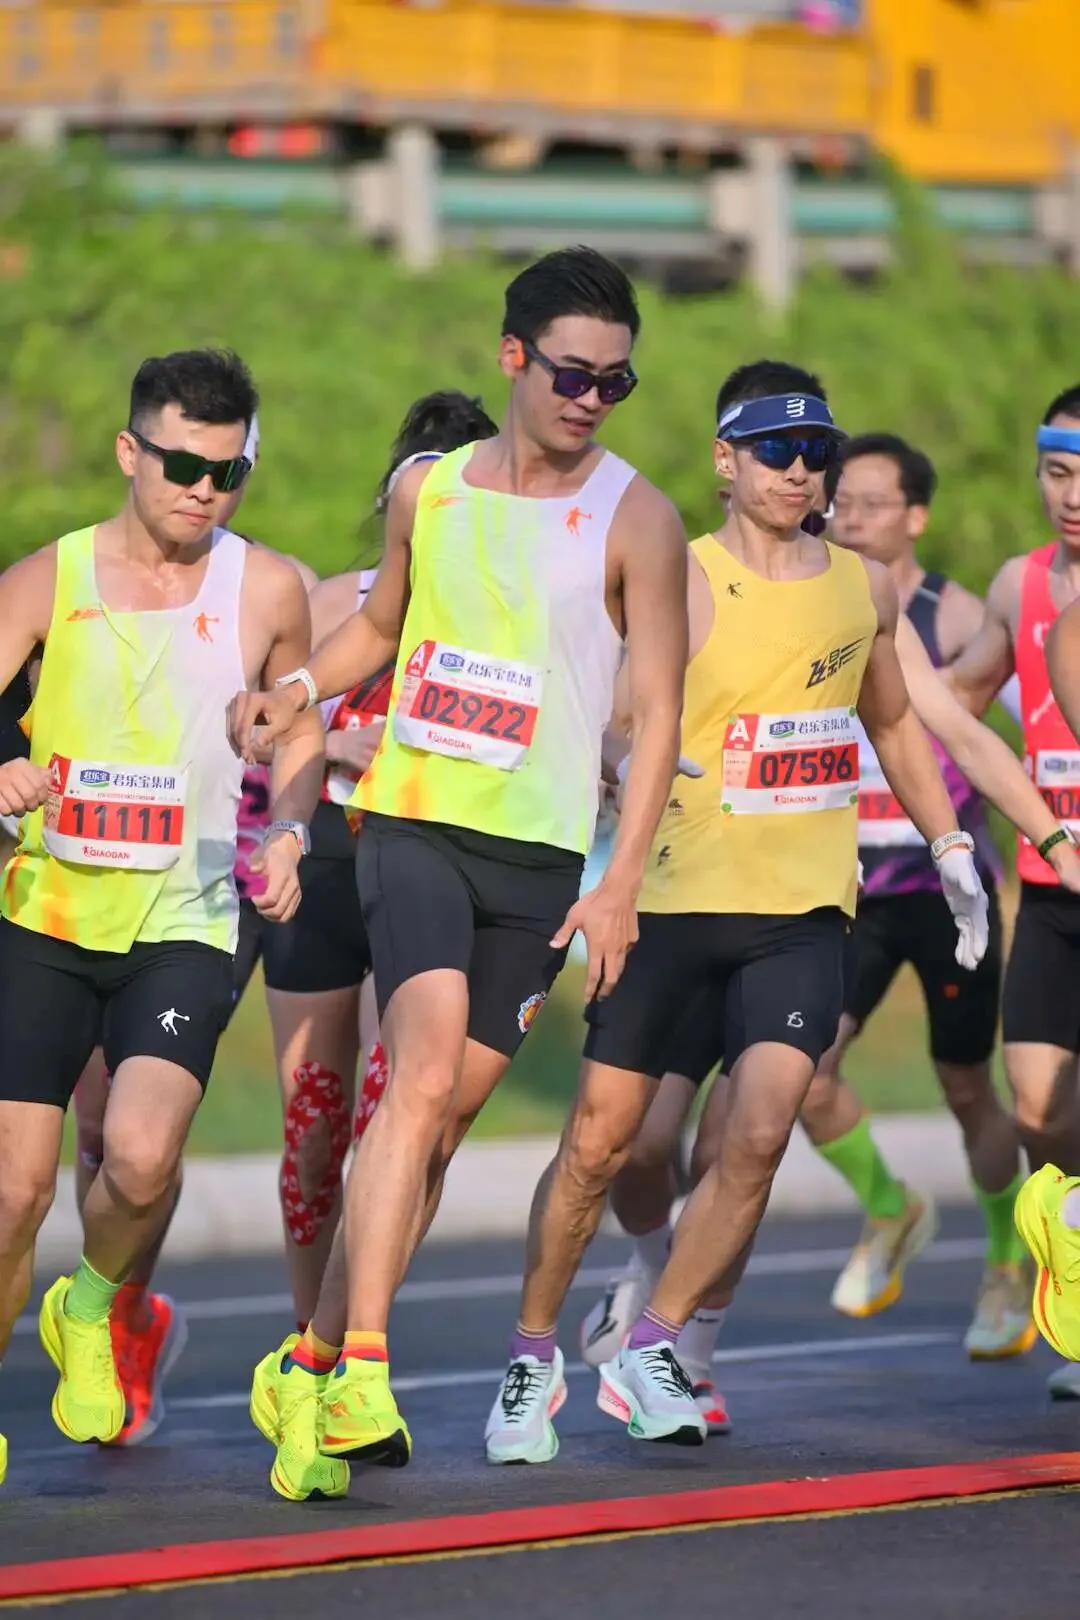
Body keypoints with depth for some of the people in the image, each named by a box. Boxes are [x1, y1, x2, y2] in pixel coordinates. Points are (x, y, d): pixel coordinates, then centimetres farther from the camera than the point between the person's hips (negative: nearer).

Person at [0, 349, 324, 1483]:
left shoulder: (264, 591, 1)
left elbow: (300, 734, 17)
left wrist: (286, 830, -2)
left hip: (181, 929, 0)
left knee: (141, 1156, -22)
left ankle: (91, 1313, 10)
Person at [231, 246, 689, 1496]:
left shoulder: (636, 520, -2)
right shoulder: (427, 490, 7)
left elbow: (659, 711, -3)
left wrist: (620, 886, -10)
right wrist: (293, 688, 4)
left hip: (539, 854, 0)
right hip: (411, 822, 0)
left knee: (442, 1116, 5)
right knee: (425, 1074, -20)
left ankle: (317, 1355, 20)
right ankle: (362, 1374, -26)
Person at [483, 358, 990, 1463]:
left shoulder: (864, 588, 9)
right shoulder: (682, 583, -8)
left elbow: (893, 724, 25)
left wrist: (951, 851, 23)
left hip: (803, 908, 3)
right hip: (674, 897, -3)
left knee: (757, 1134, -13)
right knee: (597, 1143, 2)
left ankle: (651, 1351, 2)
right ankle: (533, 1354, 20)